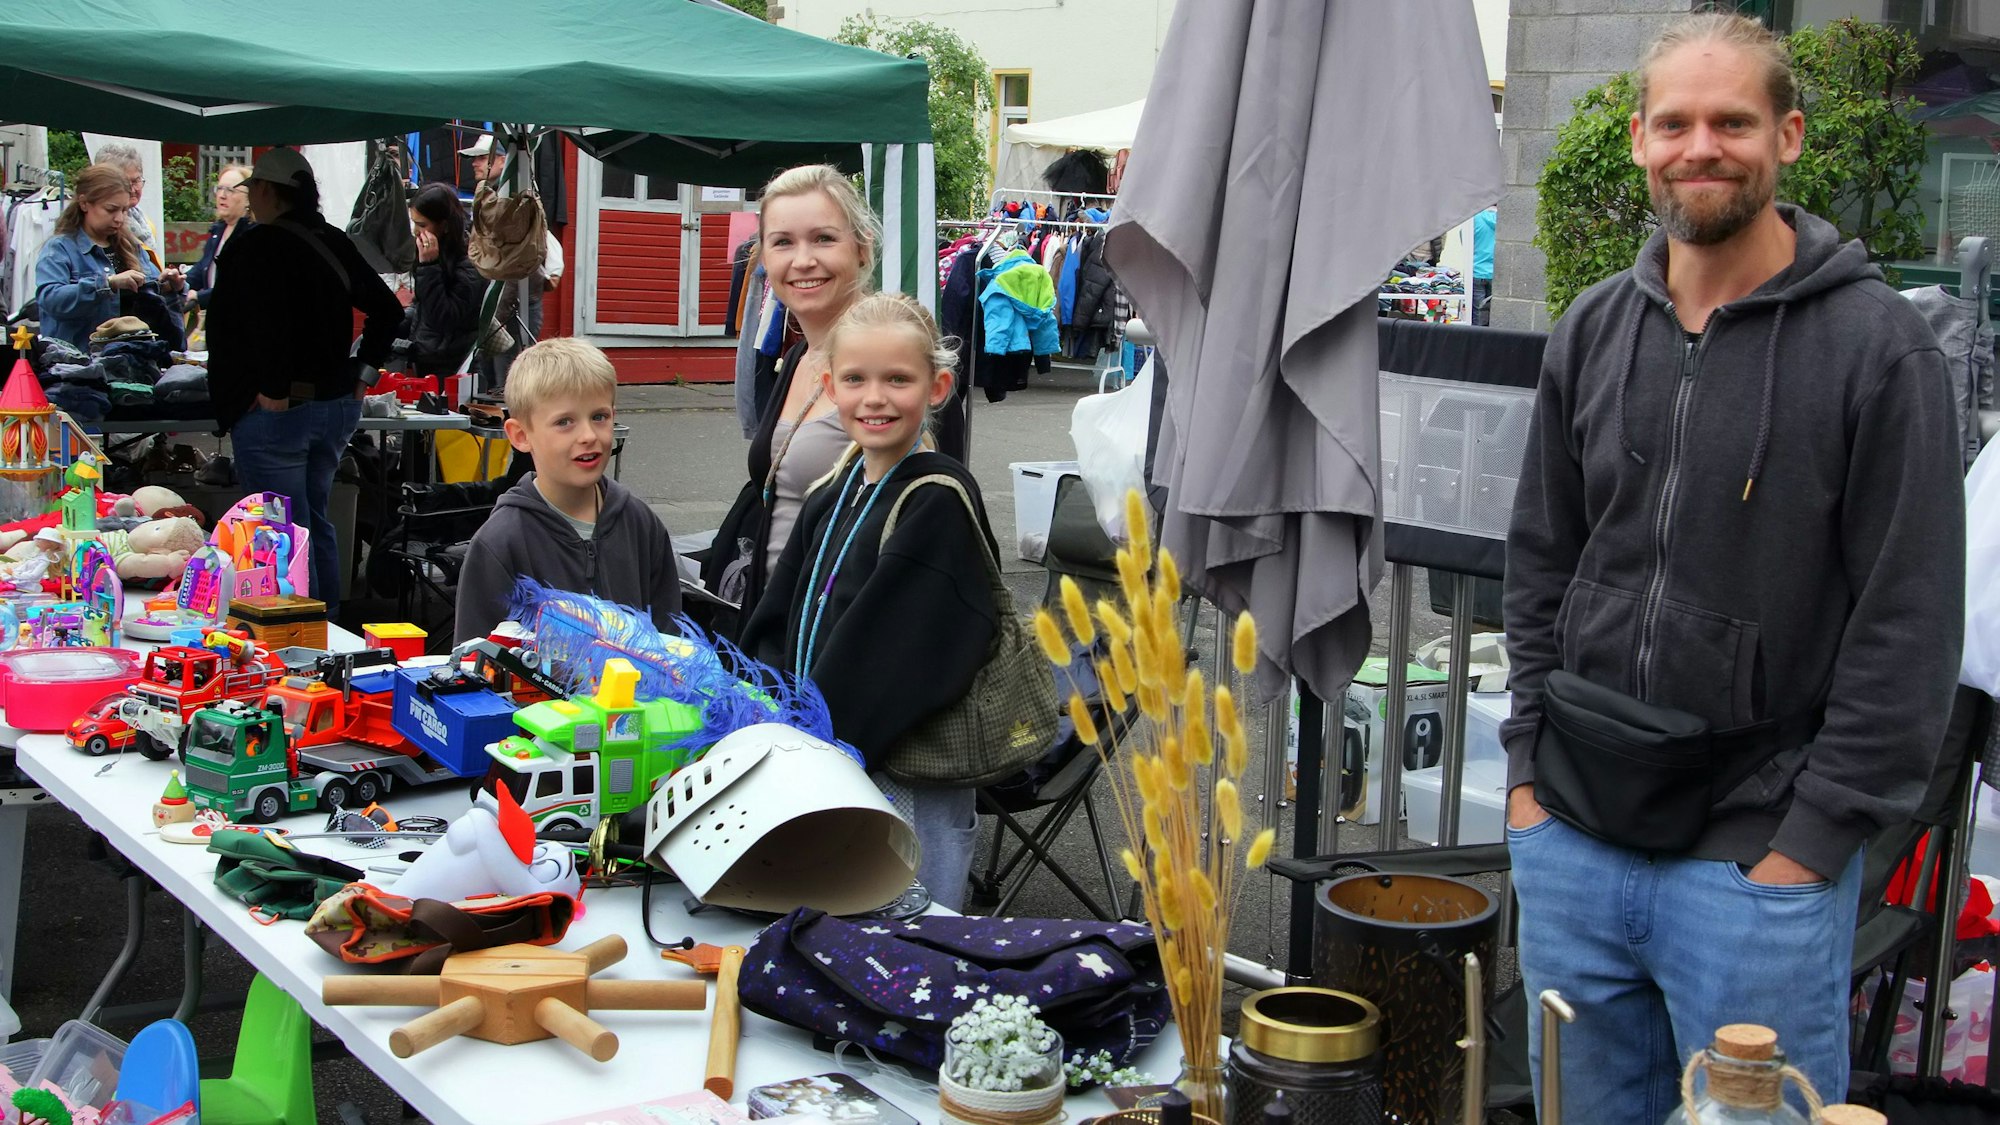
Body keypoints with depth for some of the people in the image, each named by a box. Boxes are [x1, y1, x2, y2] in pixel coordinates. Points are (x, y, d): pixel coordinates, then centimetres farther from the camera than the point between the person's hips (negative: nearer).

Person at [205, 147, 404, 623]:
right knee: (316, 522, 19)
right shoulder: (335, 242, 9)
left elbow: (266, 324, -29)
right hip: (336, 405, 8)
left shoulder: (252, 247, -14)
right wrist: (363, 373, 15)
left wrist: (275, 391, -22)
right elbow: (387, 310, 14)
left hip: (272, 411, -8)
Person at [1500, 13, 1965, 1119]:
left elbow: (1907, 622, -9)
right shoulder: (1593, 330, 8)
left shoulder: (1875, 344, -8)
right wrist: (1528, 760, 8)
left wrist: (1815, 838, -12)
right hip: (1569, 838, 5)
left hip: (1761, 864, -5)